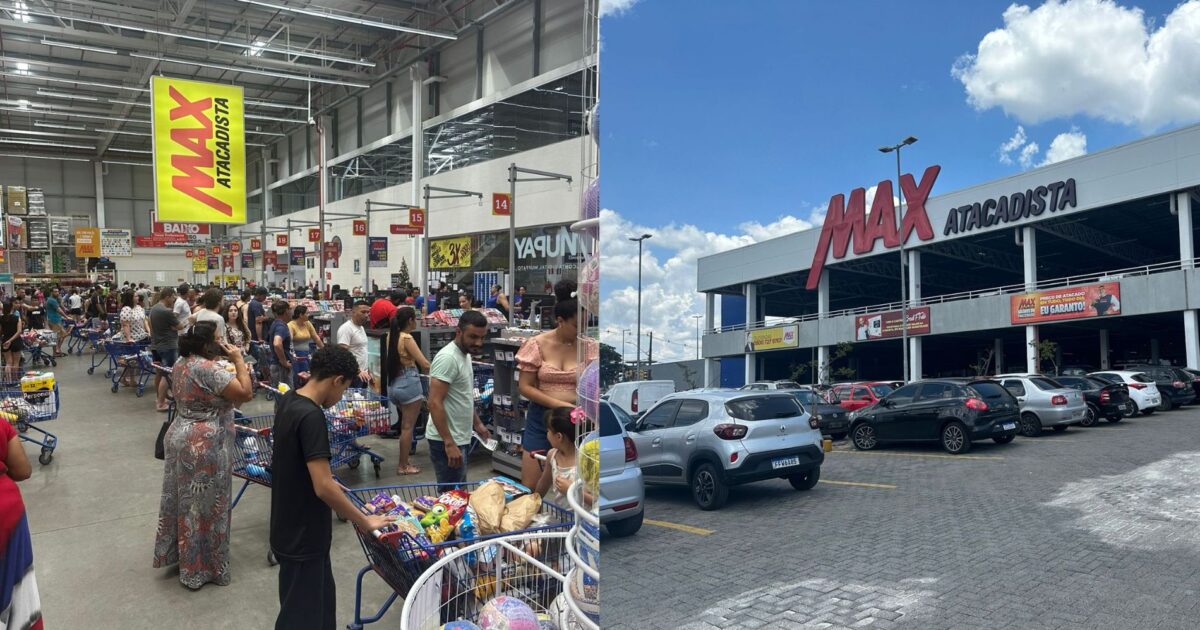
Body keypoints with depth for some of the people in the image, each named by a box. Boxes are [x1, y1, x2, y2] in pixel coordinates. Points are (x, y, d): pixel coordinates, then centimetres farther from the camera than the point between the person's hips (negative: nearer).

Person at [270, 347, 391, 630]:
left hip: (292, 527, 9)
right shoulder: (311, 416, -26)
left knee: (320, 598, 23)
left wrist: (327, 481, 24)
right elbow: (323, 488, -29)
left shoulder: (287, 401, 3)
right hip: (302, 533, -9)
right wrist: (365, 522, -19)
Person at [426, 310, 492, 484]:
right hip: (446, 441, -10)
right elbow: (435, 403, -25)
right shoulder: (447, 358, -20)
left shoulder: (465, 354, 10)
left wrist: (477, 423, 25)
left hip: (460, 438, 10)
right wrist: (449, 444, -27)